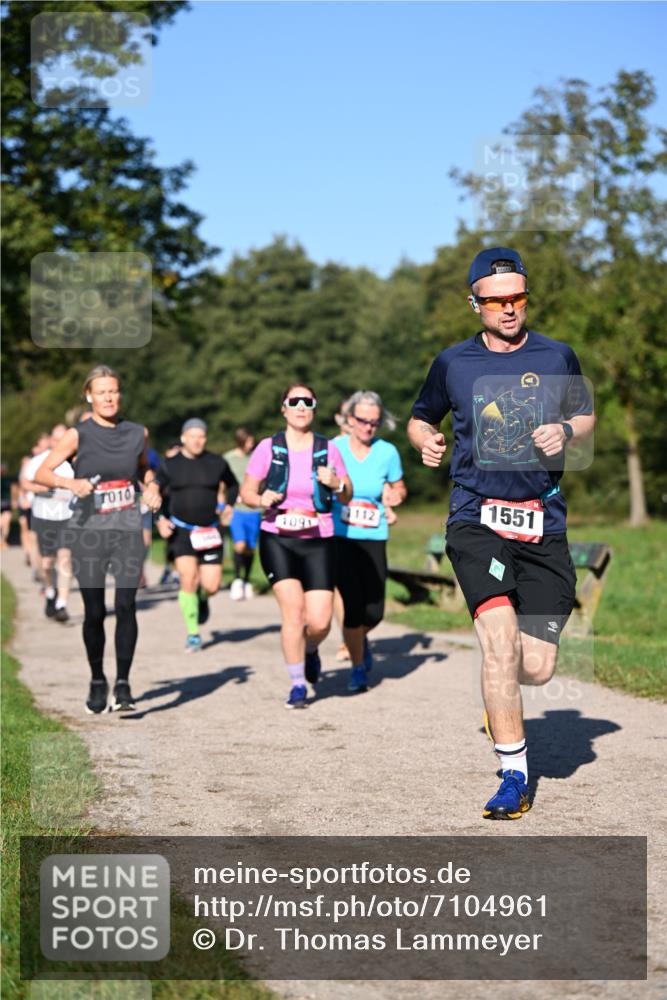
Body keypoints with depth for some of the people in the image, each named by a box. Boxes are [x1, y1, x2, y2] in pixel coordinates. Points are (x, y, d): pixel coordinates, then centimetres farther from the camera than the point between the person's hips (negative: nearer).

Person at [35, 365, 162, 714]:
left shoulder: (137, 433, 7)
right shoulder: (78, 435, -3)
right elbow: (41, 473, -8)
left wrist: (151, 485, 5)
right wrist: (69, 482, -26)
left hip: (128, 531, 2)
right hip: (87, 531, -1)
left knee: (126, 606, -11)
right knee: (94, 611, 3)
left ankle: (123, 683, -3)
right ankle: (97, 681, 22)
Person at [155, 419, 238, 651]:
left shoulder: (217, 463, 2)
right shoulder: (170, 465, 1)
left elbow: (233, 486, 19)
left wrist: (226, 505, 4)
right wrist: (161, 519, -2)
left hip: (210, 532, 1)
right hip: (182, 531, -1)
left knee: (211, 586, -5)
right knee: (188, 579, -14)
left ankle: (202, 598, 34)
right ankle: (193, 634, -1)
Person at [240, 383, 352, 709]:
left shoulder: (328, 449, 5)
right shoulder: (268, 448, 1)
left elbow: (347, 496, 11)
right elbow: (246, 490, 6)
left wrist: (336, 483, -11)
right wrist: (261, 499, -16)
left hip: (318, 542, 1)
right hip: (277, 540, -1)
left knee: (320, 621, -7)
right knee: (293, 609, -15)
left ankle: (310, 650, 31)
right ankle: (297, 685, 1)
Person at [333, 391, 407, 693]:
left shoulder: (387, 452, 0)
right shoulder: (334, 449, -3)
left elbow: (399, 489, 14)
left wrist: (394, 496, -9)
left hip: (374, 539, 2)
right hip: (340, 538, -2)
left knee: (374, 612, -1)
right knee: (353, 605, -10)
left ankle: (359, 639, 37)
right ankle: (358, 668, 13)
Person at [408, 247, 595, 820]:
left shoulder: (557, 358, 6)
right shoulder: (453, 364, 6)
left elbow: (587, 416, 19)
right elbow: (420, 418, 20)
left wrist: (566, 431, -3)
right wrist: (425, 440, -3)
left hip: (543, 523, 1)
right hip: (476, 519, -1)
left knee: (536, 669, -3)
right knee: (500, 637, -20)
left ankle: (499, 694, 36)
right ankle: (514, 777, -9)